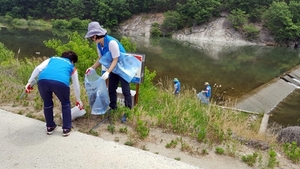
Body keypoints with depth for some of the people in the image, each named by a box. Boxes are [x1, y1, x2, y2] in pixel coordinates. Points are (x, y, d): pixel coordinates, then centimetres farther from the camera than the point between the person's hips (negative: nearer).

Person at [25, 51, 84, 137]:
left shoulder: (52, 59, 37)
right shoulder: (72, 67, 34)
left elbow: (38, 68, 19)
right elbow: (76, 86, 42)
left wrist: (29, 82, 19)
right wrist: (78, 100, 54)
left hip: (43, 80, 2)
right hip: (60, 82, -2)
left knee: (47, 103, 29)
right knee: (65, 103, 27)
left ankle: (50, 127, 42)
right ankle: (66, 129, 31)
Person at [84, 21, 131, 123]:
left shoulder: (111, 42, -31)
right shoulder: (99, 44, -6)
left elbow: (115, 59, -29)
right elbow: (100, 58, 1)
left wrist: (108, 72, -38)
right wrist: (93, 68, -13)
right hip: (114, 68, 8)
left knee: (125, 91, -4)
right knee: (111, 89, 14)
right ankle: (113, 107, 32)